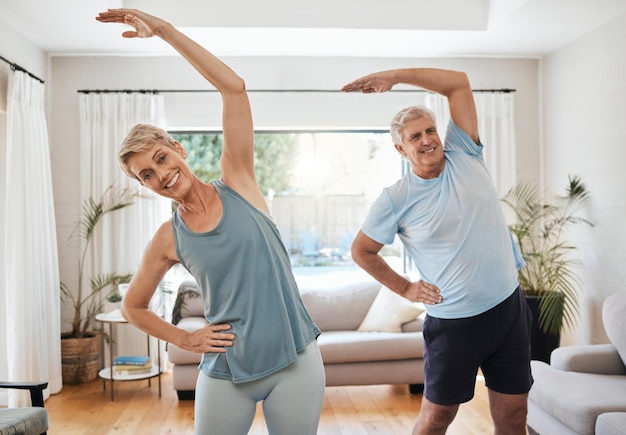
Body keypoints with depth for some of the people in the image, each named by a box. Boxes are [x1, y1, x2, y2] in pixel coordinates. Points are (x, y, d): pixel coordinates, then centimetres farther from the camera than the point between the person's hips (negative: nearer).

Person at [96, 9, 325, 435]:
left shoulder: (237, 183, -3)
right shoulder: (168, 239, 0)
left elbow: (234, 87, -12)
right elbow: (133, 307, 15)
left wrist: (161, 27, -12)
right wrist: (185, 339, 3)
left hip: (296, 361, -1)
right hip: (226, 374, 1)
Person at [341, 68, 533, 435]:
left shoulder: (465, 156, 0)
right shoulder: (397, 199, -8)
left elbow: (458, 82, -2)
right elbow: (362, 251, 3)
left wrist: (392, 76, -7)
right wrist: (405, 288, 1)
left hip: (510, 307, 3)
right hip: (454, 322, -3)